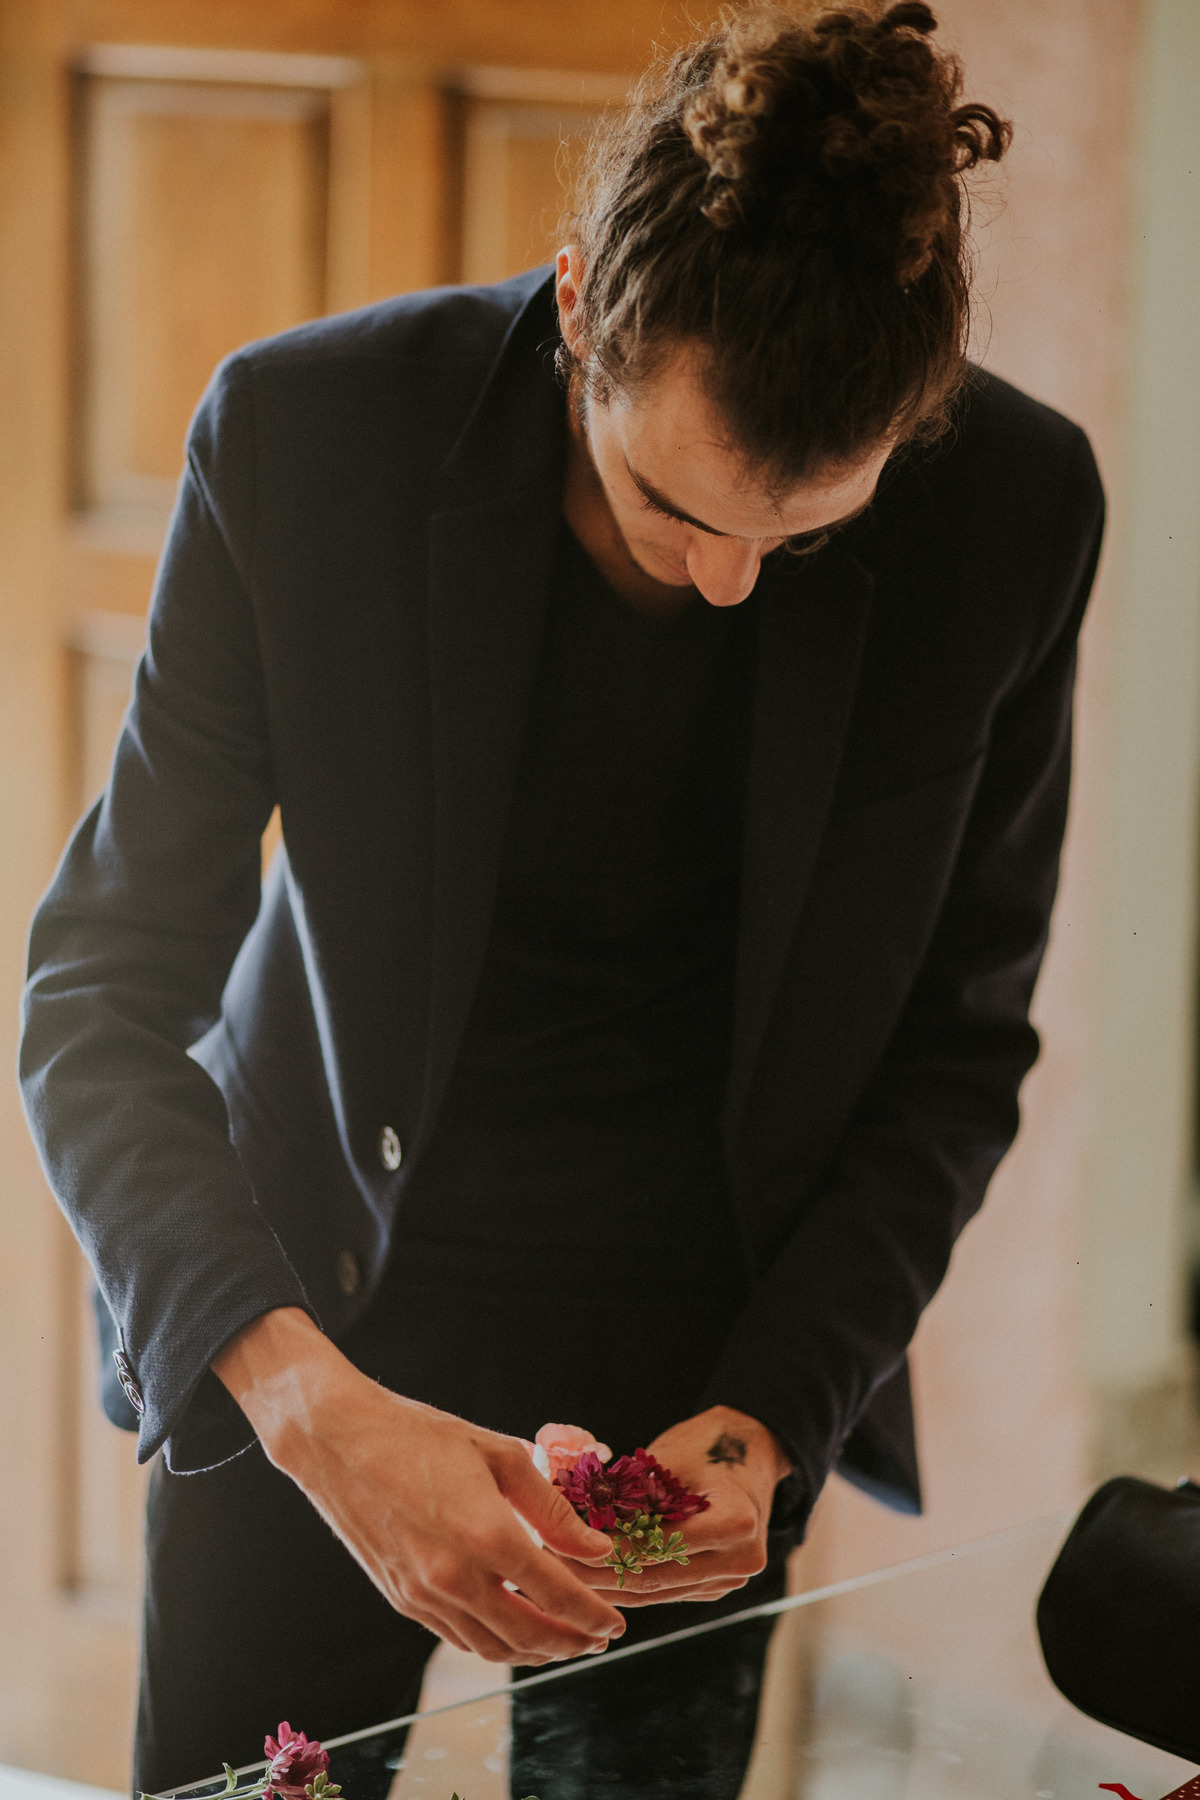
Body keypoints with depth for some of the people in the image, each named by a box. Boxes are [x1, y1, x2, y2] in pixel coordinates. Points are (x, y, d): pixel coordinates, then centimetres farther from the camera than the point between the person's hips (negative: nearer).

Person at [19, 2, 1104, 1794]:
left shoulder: (1016, 509, -16)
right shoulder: (301, 432, -20)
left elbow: (956, 1043, -3)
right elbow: (100, 996, -18)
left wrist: (767, 1416, -16)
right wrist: (308, 1398, -32)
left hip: (711, 1346, 1)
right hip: (308, 1314, 0)